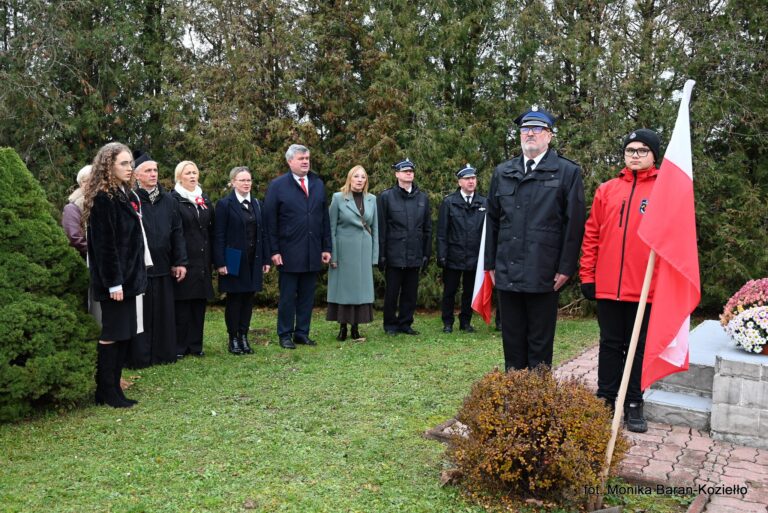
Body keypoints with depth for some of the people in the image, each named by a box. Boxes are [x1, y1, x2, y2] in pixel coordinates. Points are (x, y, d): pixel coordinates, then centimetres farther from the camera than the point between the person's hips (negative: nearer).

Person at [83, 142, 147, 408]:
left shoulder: (127, 195, 14)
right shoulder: (102, 198, -13)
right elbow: (103, 244, -17)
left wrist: (137, 272, 12)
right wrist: (114, 282, -19)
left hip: (129, 276, 8)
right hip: (114, 279, -8)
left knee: (125, 334, 10)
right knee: (112, 335, -1)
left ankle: (113, 388, 18)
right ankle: (106, 392, 10)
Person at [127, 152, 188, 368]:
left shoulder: (168, 201, 10)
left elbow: (177, 233, 11)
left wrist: (180, 262, 6)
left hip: (163, 266, 5)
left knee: (164, 313, 11)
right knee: (141, 314, 2)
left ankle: (164, 352, 21)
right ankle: (139, 356, 11)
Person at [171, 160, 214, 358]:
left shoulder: (204, 200, 15)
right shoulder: (173, 199, -3)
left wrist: (211, 258, 8)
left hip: (202, 260, 5)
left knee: (199, 302, 7)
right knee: (182, 304, -1)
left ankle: (196, 344, 16)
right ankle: (179, 346, 7)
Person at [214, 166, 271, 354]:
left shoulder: (256, 204, 11)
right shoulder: (224, 204, -5)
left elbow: (262, 233, 11)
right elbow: (219, 236, -8)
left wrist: (265, 259, 6)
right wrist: (220, 263, -14)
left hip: (253, 260, 5)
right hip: (234, 260, -5)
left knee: (248, 298, 8)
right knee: (234, 299, 4)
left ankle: (244, 337, 17)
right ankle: (233, 339, 14)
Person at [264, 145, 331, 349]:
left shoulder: (318, 184, 11)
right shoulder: (277, 185, -2)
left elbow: (325, 218, 12)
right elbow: (270, 221, -4)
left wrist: (326, 247, 7)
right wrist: (274, 251, -9)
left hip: (313, 252, 4)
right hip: (289, 252, -4)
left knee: (307, 295, 9)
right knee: (287, 296, 4)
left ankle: (302, 333, 19)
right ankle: (285, 335, 14)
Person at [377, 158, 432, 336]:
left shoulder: (422, 198, 10)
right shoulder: (386, 196, 1)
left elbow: (427, 229, 11)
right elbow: (381, 228, -2)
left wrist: (427, 253, 7)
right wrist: (381, 254, -6)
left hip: (415, 255, 3)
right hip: (394, 255, -3)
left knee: (410, 292, 8)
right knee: (392, 292, 5)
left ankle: (405, 323, 19)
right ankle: (390, 324, 17)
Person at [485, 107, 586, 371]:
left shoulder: (568, 172, 0)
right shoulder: (502, 172, 13)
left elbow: (574, 223, -4)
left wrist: (566, 268, -8)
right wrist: (491, 263, 10)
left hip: (544, 274, -4)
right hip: (507, 273, 4)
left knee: (540, 342, 5)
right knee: (512, 341, 12)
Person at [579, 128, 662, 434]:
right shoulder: (606, 190, 9)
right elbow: (592, 235, 8)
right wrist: (587, 275, 4)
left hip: (646, 287, -2)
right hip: (608, 285, 2)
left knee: (639, 347, 8)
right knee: (611, 344, 11)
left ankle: (633, 404, 19)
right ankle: (606, 399, 22)